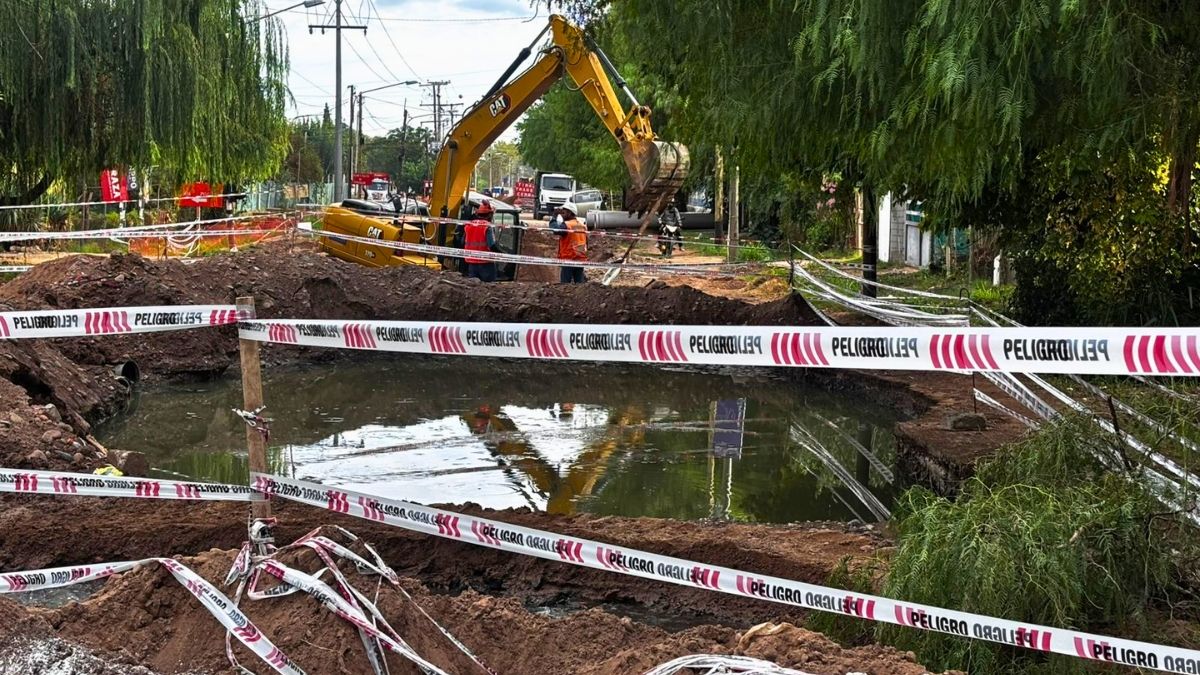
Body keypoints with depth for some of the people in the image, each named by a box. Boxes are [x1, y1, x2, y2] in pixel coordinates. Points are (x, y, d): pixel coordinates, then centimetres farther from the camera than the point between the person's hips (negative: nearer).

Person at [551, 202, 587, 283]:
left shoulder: (566, 225, -13)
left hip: (568, 259, -7)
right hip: (581, 259, 7)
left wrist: (555, 217, -15)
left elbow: (555, 229, -28)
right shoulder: (583, 226, 11)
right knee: (580, 283, 9)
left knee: (565, 283, -3)